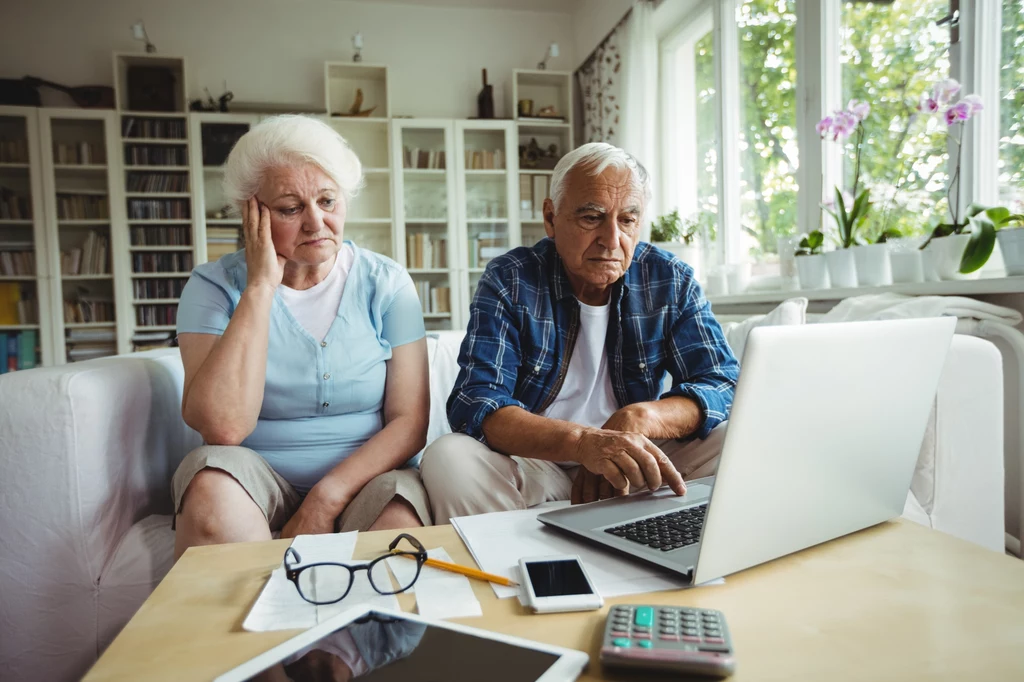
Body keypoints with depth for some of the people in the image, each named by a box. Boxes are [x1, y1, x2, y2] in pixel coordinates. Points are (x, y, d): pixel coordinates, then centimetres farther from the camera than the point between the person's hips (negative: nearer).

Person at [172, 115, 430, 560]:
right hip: (256, 478, 1)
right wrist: (262, 285, -18)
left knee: (400, 523, -31)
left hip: (363, 477, 0)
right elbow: (223, 427, -20)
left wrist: (326, 499, -19)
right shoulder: (214, 286, -4)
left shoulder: (385, 284, -1)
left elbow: (410, 421, -6)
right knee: (213, 472, -30)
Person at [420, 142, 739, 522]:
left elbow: (721, 384, -5)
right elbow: (474, 404, -20)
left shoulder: (672, 281, -1)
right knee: (449, 458, -29)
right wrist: (582, 441, -38)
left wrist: (640, 417, -27)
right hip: (534, 463, -2)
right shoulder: (509, 280, -10)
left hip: (636, 470, 3)